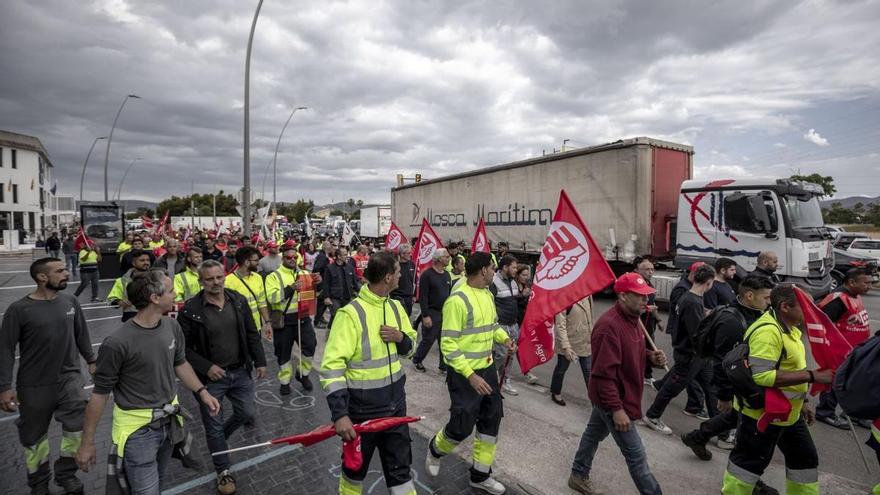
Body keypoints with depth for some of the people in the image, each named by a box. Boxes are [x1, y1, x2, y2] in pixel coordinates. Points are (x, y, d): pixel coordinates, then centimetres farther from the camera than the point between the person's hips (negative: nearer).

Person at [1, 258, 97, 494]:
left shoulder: (70, 301, -3)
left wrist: (90, 360, 17)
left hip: (69, 377, 2)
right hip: (34, 385, -2)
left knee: (79, 425, -6)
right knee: (34, 435, 15)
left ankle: (66, 474, 18)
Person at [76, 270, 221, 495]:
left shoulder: (172, 326, -5)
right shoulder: (117, 343, -23)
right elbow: (100, 394, -12)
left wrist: (202, 391, 5)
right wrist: (87, 443, -5)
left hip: (169, 421, 6)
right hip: (138, 430, -6)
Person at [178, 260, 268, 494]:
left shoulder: (239, 301, -4)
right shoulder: (191, 309, -15)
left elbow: (251, 334, 3)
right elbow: (183, 346, -10)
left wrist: (260, 361, 2)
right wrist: (206, 367, -18)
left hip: (240, 372, 4)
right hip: (210, 378, -3)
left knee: (247, 414, 16)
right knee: (214, 426, 10)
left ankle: (218, 439, 47)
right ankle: (223, 471, 31)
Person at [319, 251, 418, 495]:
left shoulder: (396, 307, 0)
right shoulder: (351, 314, -22)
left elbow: (410, 347, 11)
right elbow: (332, 367, -23)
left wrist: (401, 337, -11)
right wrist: (339, 414, -27)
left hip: (396, 405, 5)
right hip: (363, 409, -5)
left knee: (400, 468, 17)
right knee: (356, 468, 20)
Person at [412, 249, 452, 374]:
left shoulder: (447, 274, 9)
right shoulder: (427, 274, -13)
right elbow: (423, 297, -15)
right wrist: (425, 315, -19)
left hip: (446, 313, 6)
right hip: (432, 313, -6)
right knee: (428, 340, 5)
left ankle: (444, 366, 22)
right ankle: (416, 360, 28)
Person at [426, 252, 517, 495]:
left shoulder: (488, 295, 4)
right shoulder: (457, 300, -23)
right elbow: (448, 345, -23)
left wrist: (505, 339, 0)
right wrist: (470, 375, -26)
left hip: (487, 368, 8)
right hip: (464, 374, -8)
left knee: (491, 421, 15)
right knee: (462, 426, 2)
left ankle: (481, 475, 34)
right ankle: (435, 449, 36)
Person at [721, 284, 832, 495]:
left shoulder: (789, 328, 6)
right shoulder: (767, 331, -27)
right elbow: (762, 376, -33)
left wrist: (802, 402, 17)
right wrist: (812, 376, -29)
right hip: (762, 414, -10)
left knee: (805, 458, 22)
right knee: (748, 462, 5)